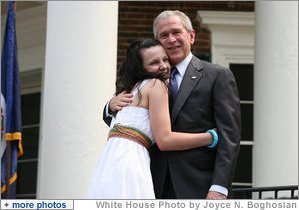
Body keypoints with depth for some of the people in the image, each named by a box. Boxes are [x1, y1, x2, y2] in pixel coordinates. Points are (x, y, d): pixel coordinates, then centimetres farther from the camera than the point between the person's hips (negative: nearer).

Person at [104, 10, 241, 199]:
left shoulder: (218, 76, 0)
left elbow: (229, 136, -7)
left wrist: (219, 188, -17)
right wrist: (112, 106, -3)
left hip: (197, 189, -4)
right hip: (159, 189, 5)